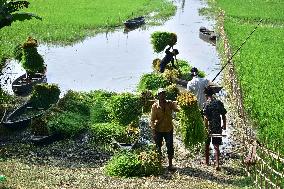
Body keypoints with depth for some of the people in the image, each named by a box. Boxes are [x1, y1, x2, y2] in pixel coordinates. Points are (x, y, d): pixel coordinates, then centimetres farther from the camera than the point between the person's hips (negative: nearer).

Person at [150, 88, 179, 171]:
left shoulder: (170, 103, -2)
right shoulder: (155, 106, -6)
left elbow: (176, 109, -16)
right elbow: (152, 119, -4)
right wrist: (153, 131, -9)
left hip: (169, 129, 1)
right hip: (158, 130, -1)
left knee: (170, 147, 2)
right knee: (158, 147, 9)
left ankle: (170, 165, 11)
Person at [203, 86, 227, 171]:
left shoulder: (206, 104, -11)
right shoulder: (219, 102, 1)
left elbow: (206, 117, -18)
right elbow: (223, 115, 6)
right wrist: (224, 125, 18)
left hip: (209, 127, -2)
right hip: (218, 127, 3)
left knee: (206, 145, 18)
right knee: (216, 146, 2)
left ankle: (207, 161, 32)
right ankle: (217, 164, -10)